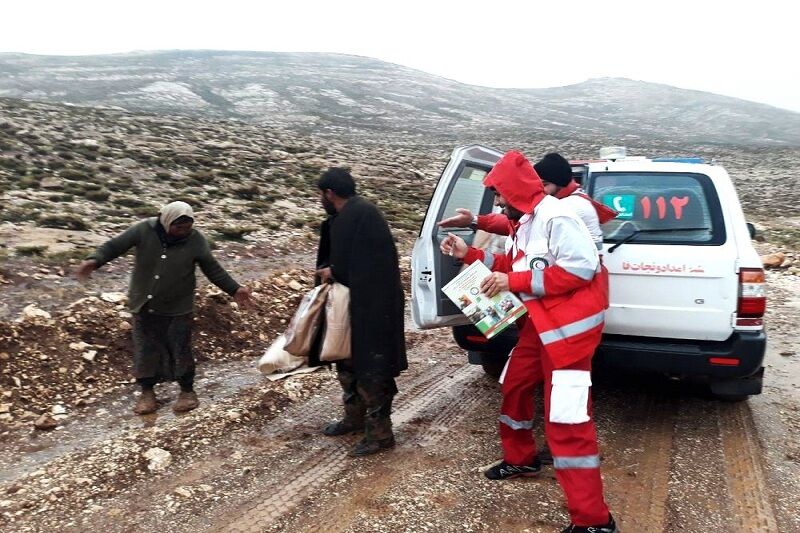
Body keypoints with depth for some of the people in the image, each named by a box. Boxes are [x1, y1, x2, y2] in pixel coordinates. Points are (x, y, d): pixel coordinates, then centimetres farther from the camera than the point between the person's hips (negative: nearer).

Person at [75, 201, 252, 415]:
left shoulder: (196, 241, -13)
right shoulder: (144, 230, -14)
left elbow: (213, 269, -3)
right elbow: (114, 246, -10)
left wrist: (234, 290, -8)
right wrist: (94, 261, -27)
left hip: (178, 309, -1)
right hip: (144, 306, 2)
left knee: (180, 350, 5)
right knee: (145, 349, 9)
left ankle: (187, 391, 25)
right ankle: (147, 392, 27)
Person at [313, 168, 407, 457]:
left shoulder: (357, 215, -19)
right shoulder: (346, 216, 12)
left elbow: (350, 267, -23)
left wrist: (331, 273, -8)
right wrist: (330, 271, -1)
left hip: (371, 306, -11)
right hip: (358, 303, 11)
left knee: (370, 368, -2)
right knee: (348, 360, 20)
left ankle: (380, 433, 9)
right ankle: (354, 418, 34)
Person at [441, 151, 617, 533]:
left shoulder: (555, 218, -18)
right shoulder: (524, 223, 13)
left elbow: (581, 267, -26)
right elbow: (514, 264, 23)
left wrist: (514, 282, -24)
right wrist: (470, 254, 15)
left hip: (568, 326, -11)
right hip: (538, 324, 11)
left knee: (566, 419, -12)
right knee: (514, 386, 24)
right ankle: (520, 459, 46)